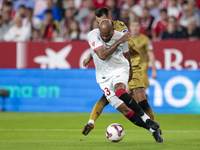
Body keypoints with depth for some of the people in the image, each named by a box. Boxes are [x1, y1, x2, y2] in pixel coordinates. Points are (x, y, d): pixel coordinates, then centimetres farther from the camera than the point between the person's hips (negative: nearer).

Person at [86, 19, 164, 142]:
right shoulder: (93, 35, -15)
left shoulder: (120, 37, -8)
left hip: (119, 69, -1)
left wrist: (130, 70, 26)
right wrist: (118, 42, -28)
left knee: (119, 91, -35)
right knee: (124, 110, -9)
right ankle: (153, 129, -2)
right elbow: (102, 55, -27)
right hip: (104, 75, 1)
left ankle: (146, 119, -29)